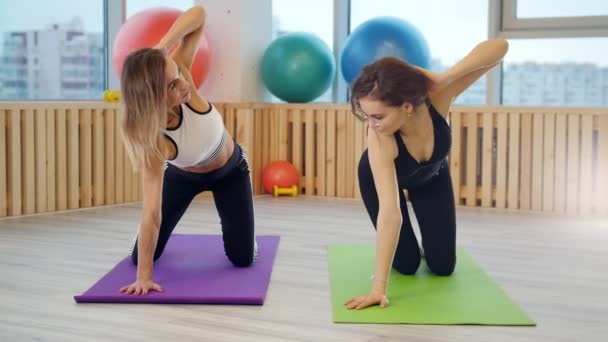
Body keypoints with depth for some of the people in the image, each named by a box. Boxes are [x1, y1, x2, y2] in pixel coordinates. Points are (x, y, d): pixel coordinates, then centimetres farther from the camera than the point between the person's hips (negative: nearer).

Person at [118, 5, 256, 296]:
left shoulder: (178, 77, -35)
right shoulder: (153, 140, -41)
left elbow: (199, 14, -36)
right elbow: (151, 211, -41)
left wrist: (163, 47, -50)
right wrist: (144, 276, -42)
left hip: (230, 170, 2)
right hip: (182, 176, -1)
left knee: (243, 258, -1)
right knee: (138, 257, 3)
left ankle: (237, 227, 33)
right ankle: (152, 238, 39)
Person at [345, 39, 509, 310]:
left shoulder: (436, 96, -40)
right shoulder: (379, 138, -45)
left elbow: (500, 47, -41)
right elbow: (390, 212, -48)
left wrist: (446, 77, -53)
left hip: (432, 175, 2)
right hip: (380, 176, -2)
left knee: (443, 266, 0)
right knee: (406, 265, -4)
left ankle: (427, 241, 33)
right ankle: (409, 246, 29)